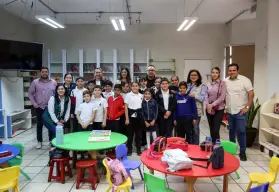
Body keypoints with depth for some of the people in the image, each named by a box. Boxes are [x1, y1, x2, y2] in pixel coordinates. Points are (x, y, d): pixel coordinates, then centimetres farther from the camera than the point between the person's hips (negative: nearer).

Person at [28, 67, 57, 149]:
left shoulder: (53, 82, 4)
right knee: (39, 124, 7)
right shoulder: (35, 82, 1)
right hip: (39, 107, 0)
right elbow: (30, 93, 3)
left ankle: (51, 140, 17)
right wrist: (34, 103, -5)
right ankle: (39, 141, 18)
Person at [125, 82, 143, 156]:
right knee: (130, 133, 4)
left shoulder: (141, 96, 8)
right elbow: (126, 107, -4)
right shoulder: (128, 95, -2)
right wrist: (127, 119, -9)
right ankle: (129, 149, 17)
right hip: (131, 116, -3)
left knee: (138, 133, 9)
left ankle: (138, 149, 21)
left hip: (139, 116, 3)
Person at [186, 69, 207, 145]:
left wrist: (194, 95, -21)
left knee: (195, 128, 3)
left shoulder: (202, 86, 1)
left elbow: (202, 97, -8)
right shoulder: (187, 85, 12)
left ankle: (196, 145, 18)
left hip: (197, 111, -3)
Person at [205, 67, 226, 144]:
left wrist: (212, 105, -16)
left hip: (219, 109, -4)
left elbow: (222, 97, -11)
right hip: (209, 109, 4)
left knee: (216, 130, -9)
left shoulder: (222, 84, -4)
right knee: (211, 130, 11)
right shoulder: (208, 84, 8)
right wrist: (207, 105, -11)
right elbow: (206, 96, 6)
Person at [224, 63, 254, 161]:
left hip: (240, 111, -4)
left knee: (241, 131, -5)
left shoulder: (245, 80, -9)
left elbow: (251, 94, -9)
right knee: (231, 130, 15)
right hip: (229, 111, 5)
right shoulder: (225, 81, 4)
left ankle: (242, 152, 8)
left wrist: (247, 107, -11)